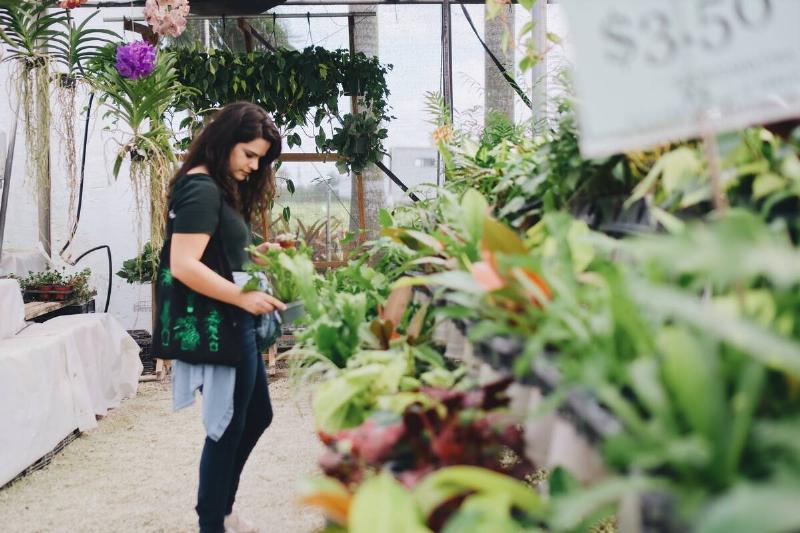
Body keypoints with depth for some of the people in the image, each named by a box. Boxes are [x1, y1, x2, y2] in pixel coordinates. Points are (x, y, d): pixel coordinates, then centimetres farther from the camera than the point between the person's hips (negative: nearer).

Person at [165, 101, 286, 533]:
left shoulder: (222, 188, 14)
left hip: (234, 324, 11)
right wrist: (244, 297, -27)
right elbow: (183, 266, -26)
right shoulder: (201, 189, -17)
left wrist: (259, 252, 5)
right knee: (227, 426, 2)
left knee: (257, 415, 21)